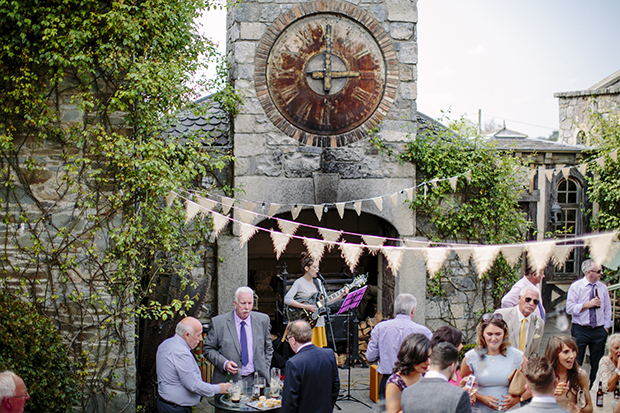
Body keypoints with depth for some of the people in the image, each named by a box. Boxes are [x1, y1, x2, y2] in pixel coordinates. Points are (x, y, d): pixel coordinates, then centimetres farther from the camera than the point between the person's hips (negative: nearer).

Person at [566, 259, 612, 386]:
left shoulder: (603, 287, 7)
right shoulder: (576, 286, -4)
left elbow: (607, 310, 13)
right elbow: (569, 309, -10)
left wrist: (606, 328, 6)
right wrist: (588, 305, -15)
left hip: (599, 331, 4)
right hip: (580, 330, -3)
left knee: (597, 364, 7)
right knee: (576, 363, -1)